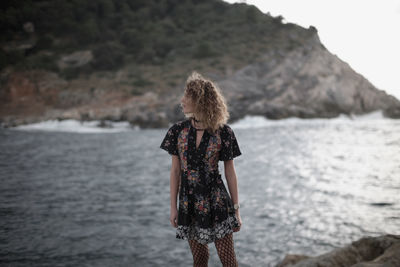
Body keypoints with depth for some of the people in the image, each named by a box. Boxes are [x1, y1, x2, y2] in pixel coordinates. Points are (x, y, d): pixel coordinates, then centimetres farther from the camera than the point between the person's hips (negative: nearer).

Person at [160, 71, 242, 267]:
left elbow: (230, 172, -1)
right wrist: (173, 207, 3)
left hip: (216, 200, -2)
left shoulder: (223, 132, -6)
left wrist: (236, 209, 1)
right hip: (189, 203, 2)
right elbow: (175, 171, 4)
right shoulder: (178, 130, 0)